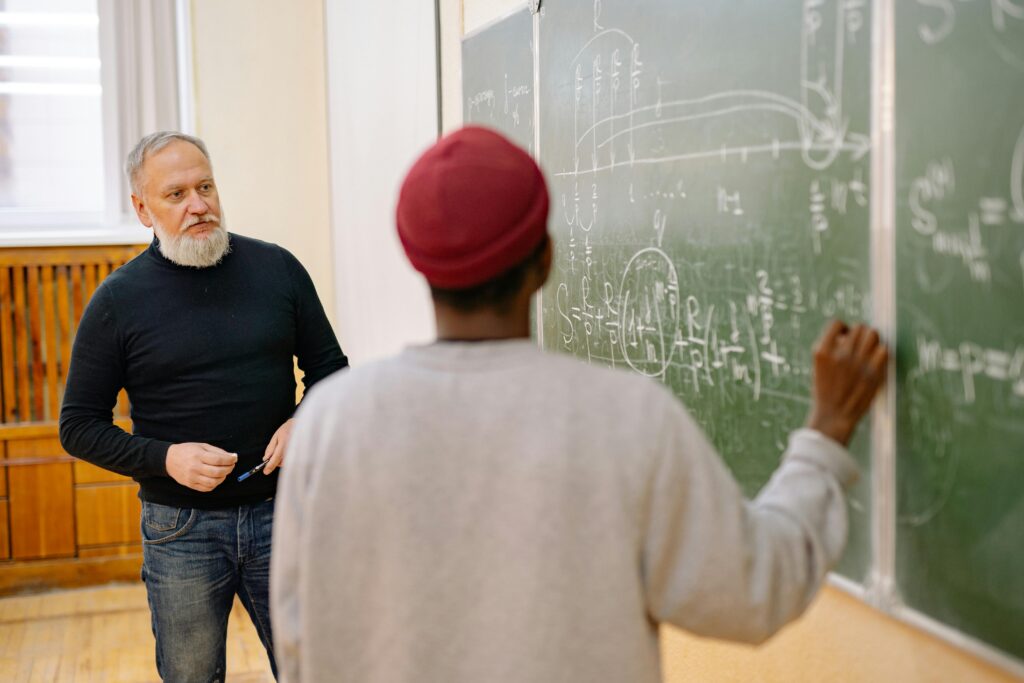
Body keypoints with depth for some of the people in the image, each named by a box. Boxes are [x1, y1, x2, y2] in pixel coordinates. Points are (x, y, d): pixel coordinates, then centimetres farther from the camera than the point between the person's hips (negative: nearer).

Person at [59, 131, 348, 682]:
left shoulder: (277, 268, 0)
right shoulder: (118, 300, -5)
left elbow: (329, 367, 10)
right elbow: (79, 426, -1)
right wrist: (166, 459, -17)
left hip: (279, 512, 1)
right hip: (181, 528, -1)